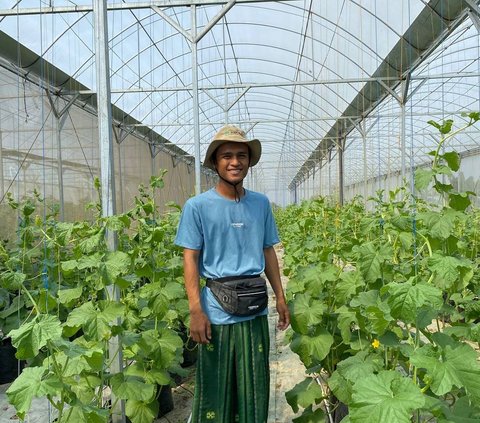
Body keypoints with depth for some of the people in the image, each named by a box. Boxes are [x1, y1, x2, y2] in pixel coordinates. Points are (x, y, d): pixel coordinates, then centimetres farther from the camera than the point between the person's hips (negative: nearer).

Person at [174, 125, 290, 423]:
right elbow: (190, 258, -7)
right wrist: (196, 310, -13)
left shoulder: (261, 203, 5)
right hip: (217, 311, -3)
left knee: (255, 389, 16)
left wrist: (281, 297, 11)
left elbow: (268, 251, 12)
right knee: (216, 389, 11)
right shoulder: (198, 206, -7)